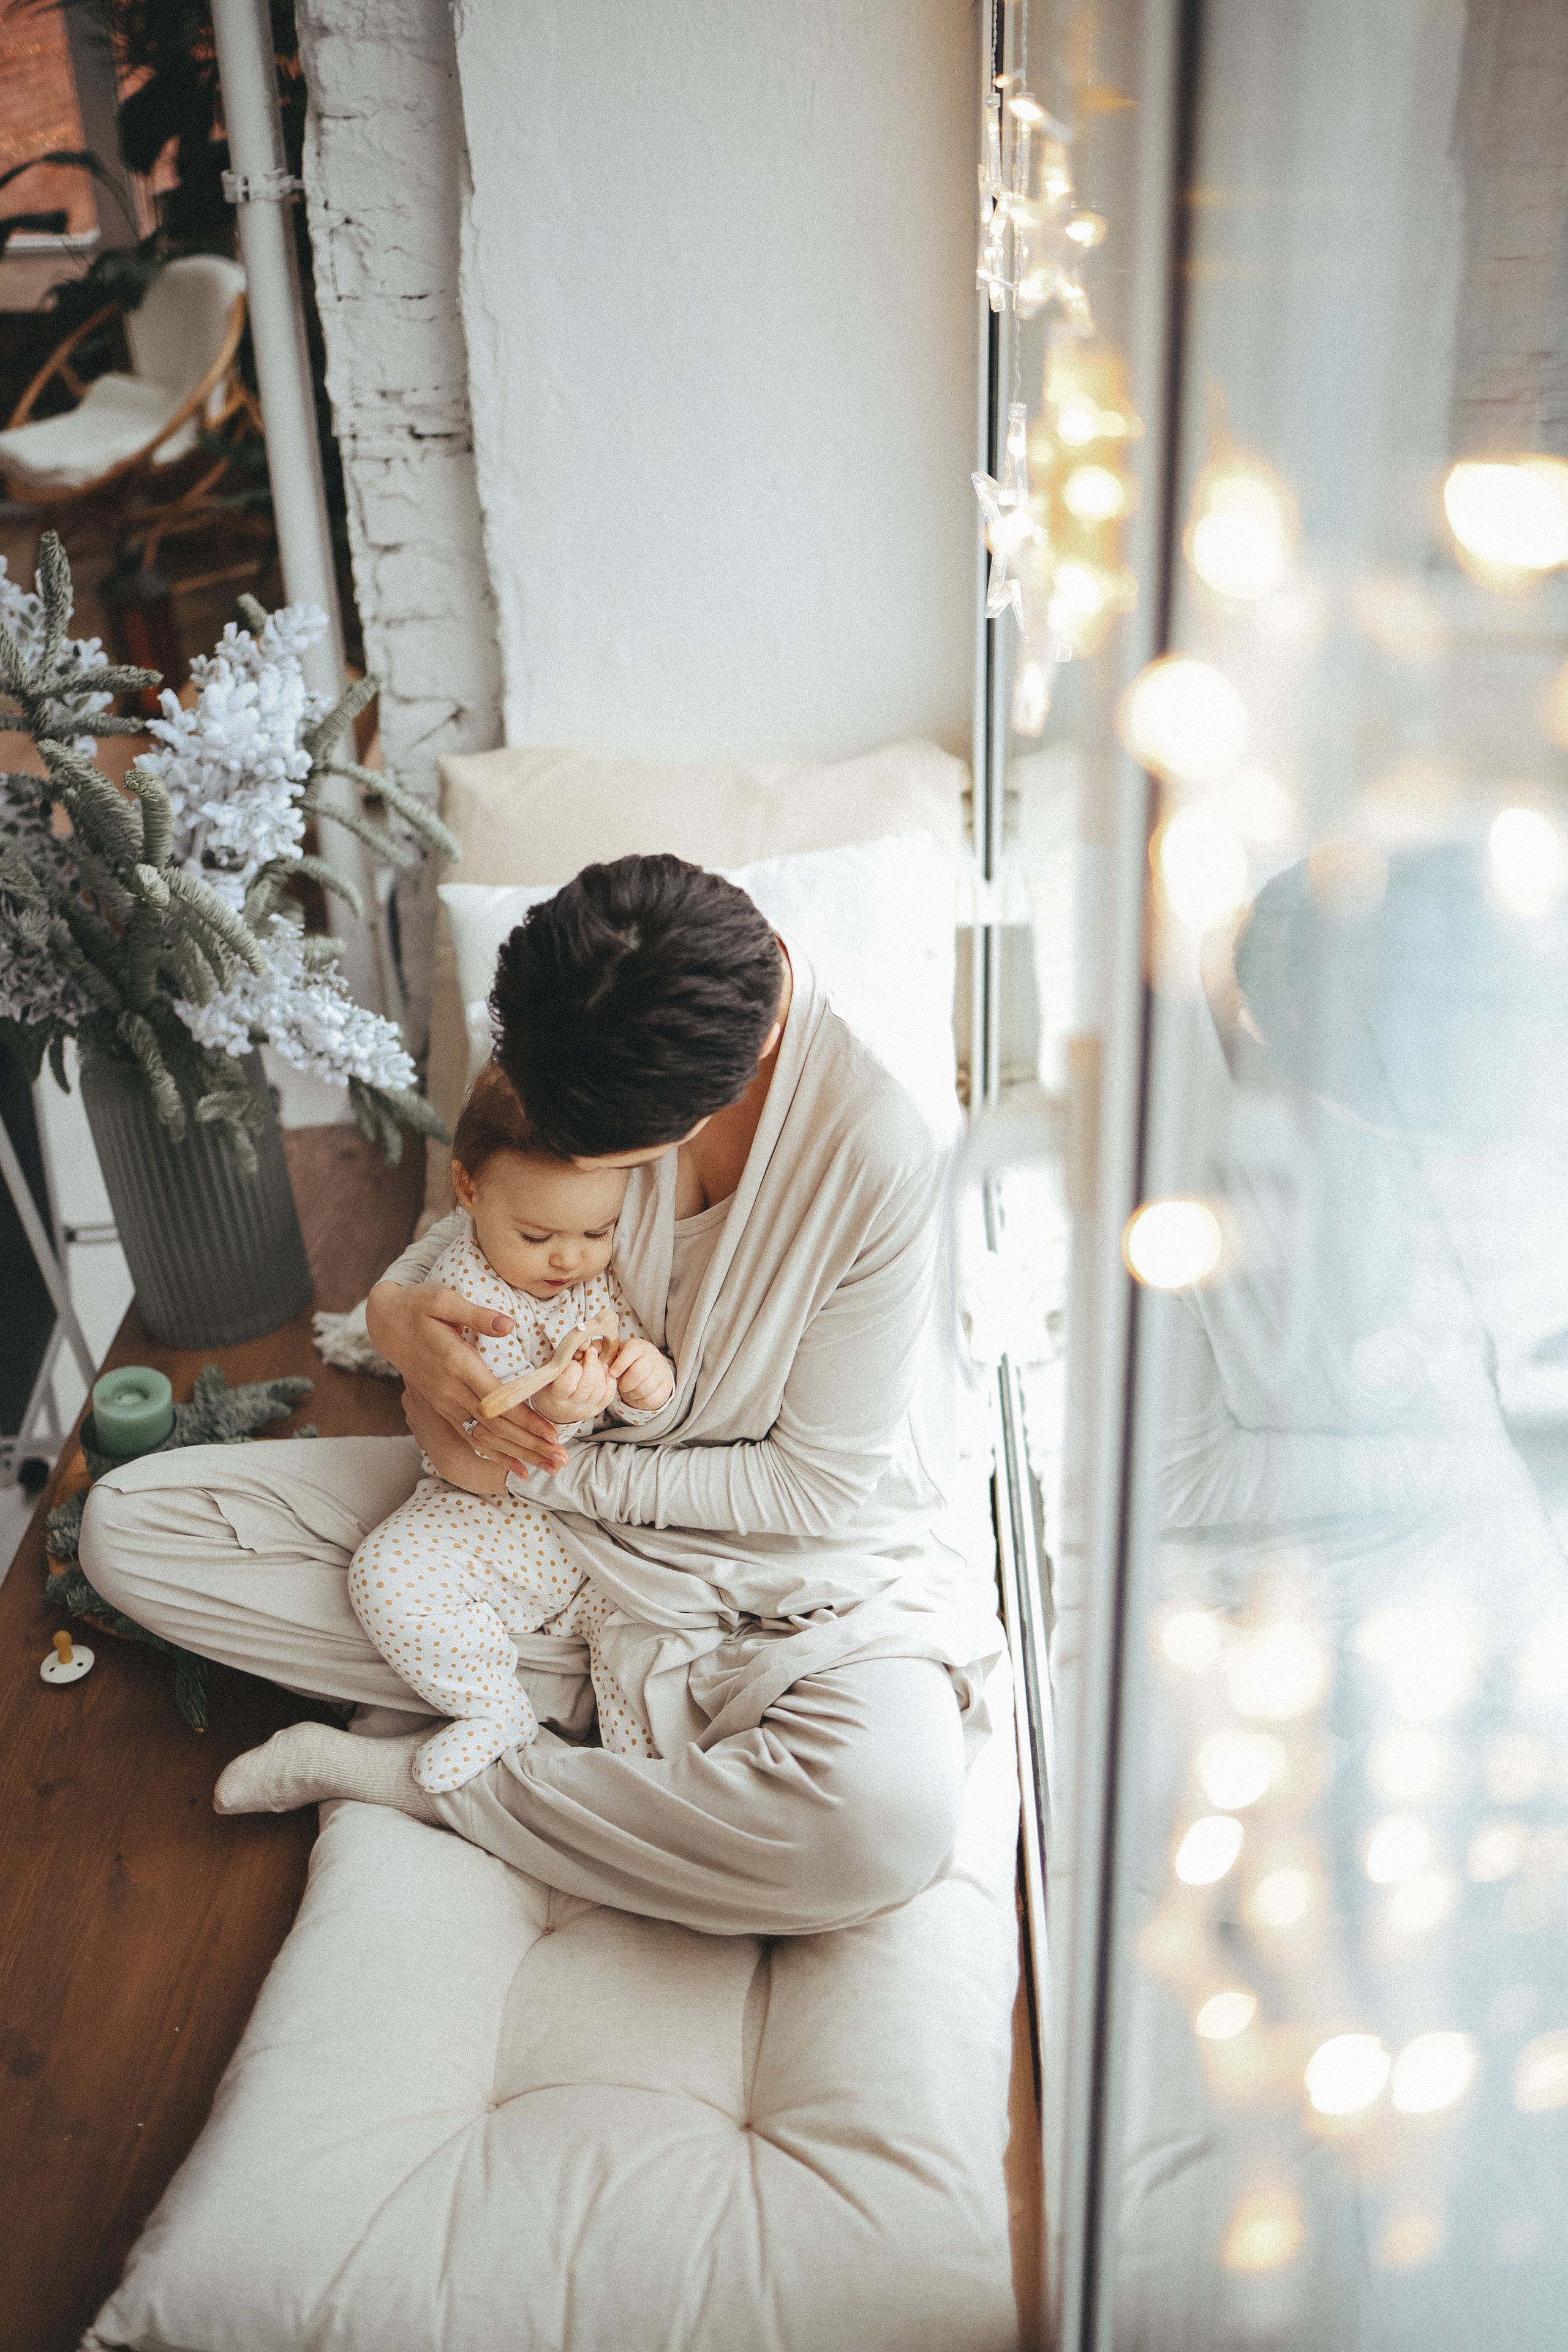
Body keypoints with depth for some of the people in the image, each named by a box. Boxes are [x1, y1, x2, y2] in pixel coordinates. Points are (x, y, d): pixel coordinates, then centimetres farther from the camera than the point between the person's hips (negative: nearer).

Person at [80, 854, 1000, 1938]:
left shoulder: (878, 1151, -27)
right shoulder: (566, 1048, -14)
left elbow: (822, 1480, -18)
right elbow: (460, 1233, 5)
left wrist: (555, 1474, -18)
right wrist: (399, 1311, -20)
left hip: (786, 1553, -4)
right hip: (540, 1494, 4)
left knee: (888, 1819, -38)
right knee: (128, 1523, -8)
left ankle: (408, 1775, -15)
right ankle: (619, 1692, -12)